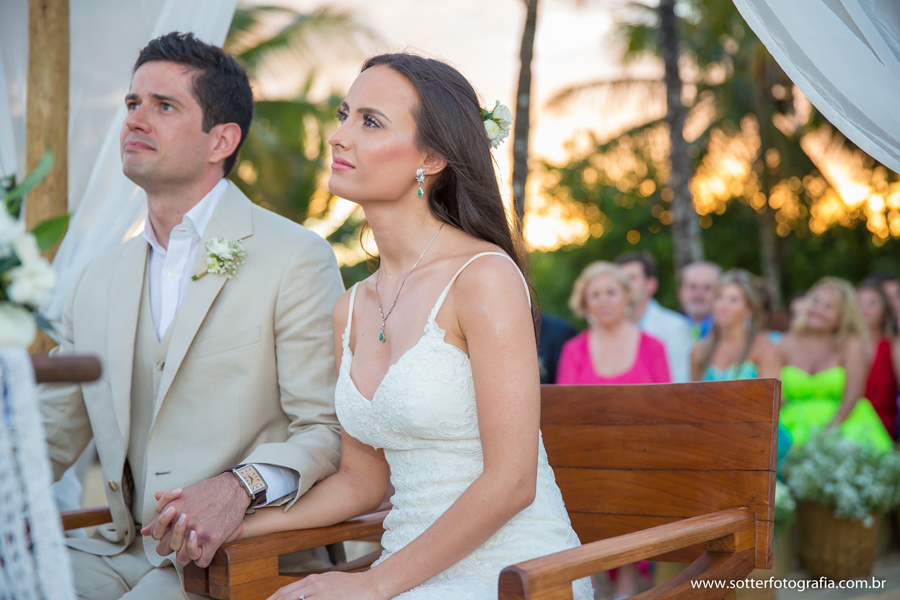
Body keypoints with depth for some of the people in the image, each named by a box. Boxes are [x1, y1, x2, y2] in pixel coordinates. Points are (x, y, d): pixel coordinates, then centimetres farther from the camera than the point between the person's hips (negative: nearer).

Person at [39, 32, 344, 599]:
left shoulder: (298, 259, -6)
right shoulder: (99, 281, 14)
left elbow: (332, 431, -10)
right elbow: (48, 440, 16)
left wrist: (241, 485, -27)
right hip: (123, 551, 6)